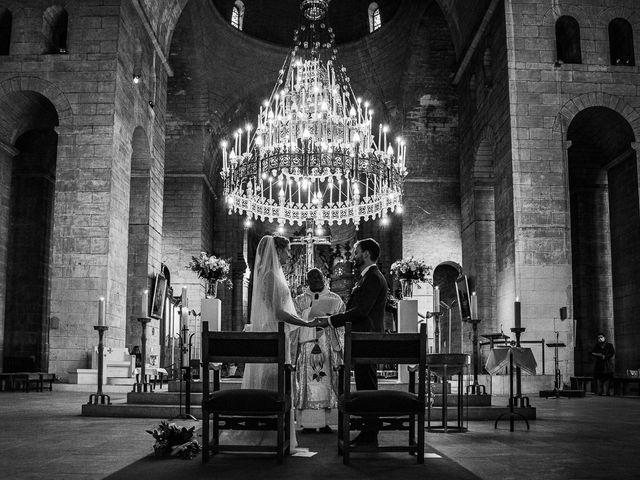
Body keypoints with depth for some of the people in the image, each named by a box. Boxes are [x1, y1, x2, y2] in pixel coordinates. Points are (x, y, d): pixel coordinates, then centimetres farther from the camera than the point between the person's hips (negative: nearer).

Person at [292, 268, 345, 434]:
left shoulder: (335, 300, 10)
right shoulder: (299, 301, 9)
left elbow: (341, 326, 8)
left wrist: (341, 348, 3)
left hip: (329, 347, 1)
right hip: (306, 346, -1)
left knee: (326, 384, 1)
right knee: (308, 383, -6)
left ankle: (324, 421, 8)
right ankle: (308, 423, -2)